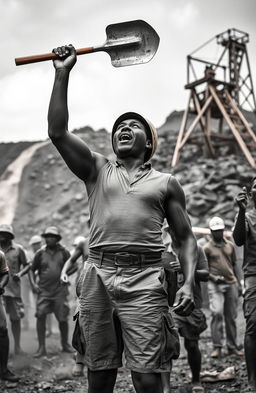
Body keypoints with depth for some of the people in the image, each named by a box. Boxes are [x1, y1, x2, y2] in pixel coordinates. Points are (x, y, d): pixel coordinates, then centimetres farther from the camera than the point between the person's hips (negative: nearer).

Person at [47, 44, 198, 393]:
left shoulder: (166, 183, 13)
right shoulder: (97, 170, 16)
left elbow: (186, 237, 12)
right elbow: (57, 132, 5)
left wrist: (189, 283, -4)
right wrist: (63, 74, 4)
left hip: (144, 279, -2)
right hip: (98, 275, 2)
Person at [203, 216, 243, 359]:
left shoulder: (230, 245, 11)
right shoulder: (207, 248, -1)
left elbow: (234, 264, 18)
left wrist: (238, 282, 15)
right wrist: (213, 277, -15)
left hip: (231, 284, 4)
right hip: (216, 285, -4)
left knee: (231, 317, 7)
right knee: (217, 313, -17)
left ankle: (232, 347, 16)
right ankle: (217, 347, -10)